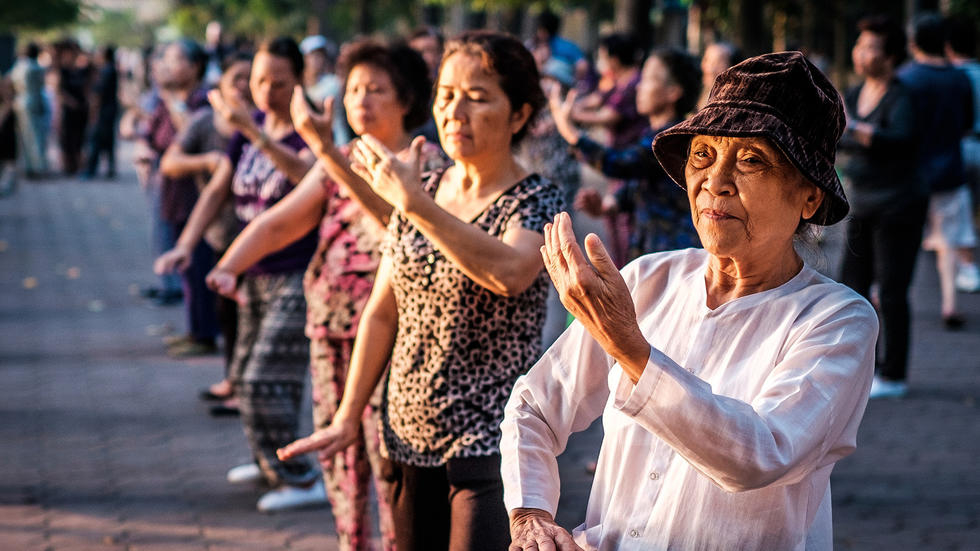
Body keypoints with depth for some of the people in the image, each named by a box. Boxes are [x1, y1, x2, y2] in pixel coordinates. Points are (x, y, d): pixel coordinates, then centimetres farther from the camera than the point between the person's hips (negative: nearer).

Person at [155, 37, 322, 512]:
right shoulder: (248, 130, 7)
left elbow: (304, 172, -38)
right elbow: (217, 190, 11)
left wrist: (252, 129, -49)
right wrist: (185, 245, 0)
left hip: (298, 275, -8)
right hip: (256, 272, 8)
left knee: (265, 379, -14)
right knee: (246, 377, 18)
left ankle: (299, 479, -5)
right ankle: (269, 461, 37)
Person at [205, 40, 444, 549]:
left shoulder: (426, 162, -5)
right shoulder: (338, 163, 16)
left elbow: (385, 210, -24)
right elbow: (278, 223, 12)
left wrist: (324, 148, -32)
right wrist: (227, 267, -5)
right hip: (330, 327, 7)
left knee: (389, 453, -12)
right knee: (336, 451, 9)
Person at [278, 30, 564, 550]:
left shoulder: (537, 200, -8)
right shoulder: (421, 191, 8)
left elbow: (510, 272, -31)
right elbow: (383, 312, 14)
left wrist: (413, 202, -26)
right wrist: (347, 417, 12)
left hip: (490, 435, -6)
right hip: (409, 434, 6)